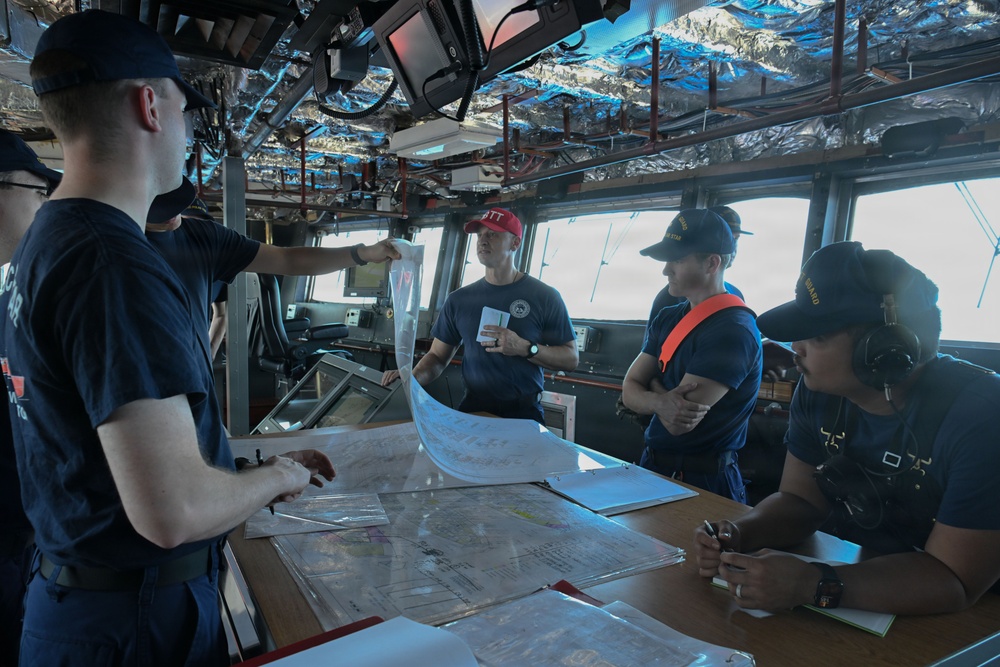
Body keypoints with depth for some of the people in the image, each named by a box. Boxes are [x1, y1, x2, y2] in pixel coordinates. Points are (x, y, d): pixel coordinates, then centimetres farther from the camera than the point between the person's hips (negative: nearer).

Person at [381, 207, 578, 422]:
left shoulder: (545, 297, -6)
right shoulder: (459, 299, 4)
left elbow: (571, 358, -4)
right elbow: (438, 356, 8)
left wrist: (525, 348, -20)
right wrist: (412, 378, -14)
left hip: (524, 415, -2)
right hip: (471, 410, 3)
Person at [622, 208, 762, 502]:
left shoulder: (733, 330, -21)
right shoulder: (667, 319, 5)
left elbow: (679, 424, -24)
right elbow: (629, 390, 0)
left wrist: (653, 385, -6)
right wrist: (661, 402, -21)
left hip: (702, 480, -8)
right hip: (652, 467, 8)